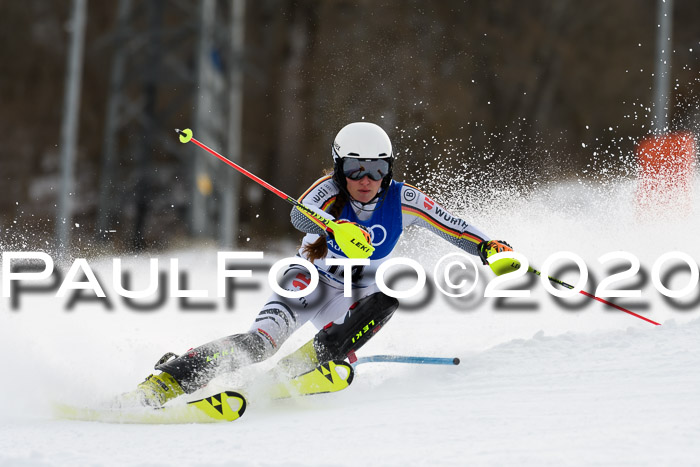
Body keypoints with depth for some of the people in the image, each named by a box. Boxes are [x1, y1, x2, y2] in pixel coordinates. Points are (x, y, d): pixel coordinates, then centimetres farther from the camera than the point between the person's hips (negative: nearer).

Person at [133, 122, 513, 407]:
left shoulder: (402, 200, -15)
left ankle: (310, 359, -27)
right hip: (308, 281, -4)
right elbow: (300, 215, -42)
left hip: (352, 298, 4)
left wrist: (489, 248, -25)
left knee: (387, 300, -31)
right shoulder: (330, 189, -21)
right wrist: (336, 227, -63)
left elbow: (453, 228, -7)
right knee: (260, 341, -29)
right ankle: (165, 381, -32)